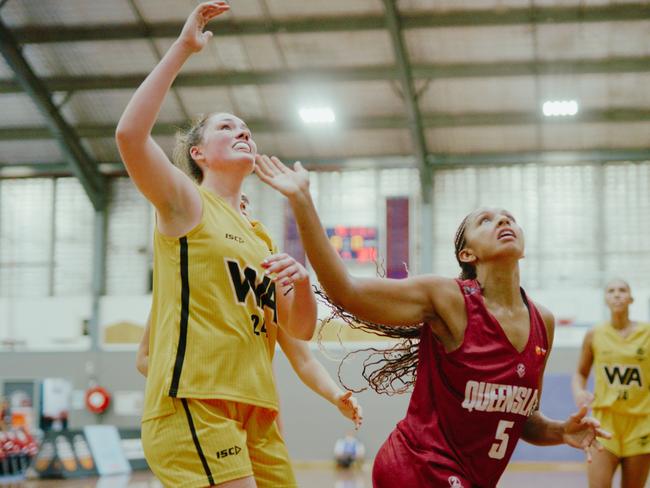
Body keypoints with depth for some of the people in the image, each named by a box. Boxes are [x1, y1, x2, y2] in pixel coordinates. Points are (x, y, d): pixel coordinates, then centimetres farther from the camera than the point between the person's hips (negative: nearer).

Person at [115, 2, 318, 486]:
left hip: (255, 409, 8)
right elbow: (129, 135, -15)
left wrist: (301, 283, -3)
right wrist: (183, 47, -13)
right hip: (193, 403, -8)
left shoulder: (261, 238, 23)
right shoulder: (186, 202, 4)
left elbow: (301, 329, 18)